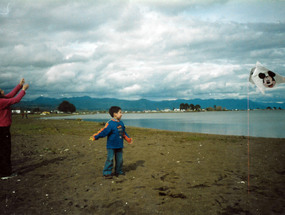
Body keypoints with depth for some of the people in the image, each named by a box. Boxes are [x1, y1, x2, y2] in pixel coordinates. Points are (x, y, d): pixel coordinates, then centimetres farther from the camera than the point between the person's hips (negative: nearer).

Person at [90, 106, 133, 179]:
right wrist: (95, 137, -27)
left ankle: (118, 171, 27)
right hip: (111, 146, -7)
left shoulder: (121, 123, 9)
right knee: (110, 159, -5)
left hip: (119, 145, 7)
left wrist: (129, 139, 25)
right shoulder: (110, 123, -15)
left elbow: (123, 133, 21)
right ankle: (107, 173, 6)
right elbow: (104, 131, -20)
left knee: (119, 159, 12)